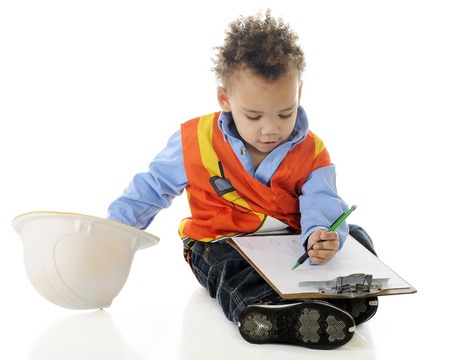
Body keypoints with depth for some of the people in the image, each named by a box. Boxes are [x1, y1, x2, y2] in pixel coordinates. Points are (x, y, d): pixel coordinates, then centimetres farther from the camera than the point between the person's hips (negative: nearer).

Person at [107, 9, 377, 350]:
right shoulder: (196, 142, -7)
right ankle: (261, 309, -65)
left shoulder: (311, 152, -3)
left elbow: (321, 203, -16)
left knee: (353, 235, -17)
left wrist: (320, 232, -42)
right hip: (221, 242, -2)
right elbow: (152, 188, 4)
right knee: (224, 263, -37)